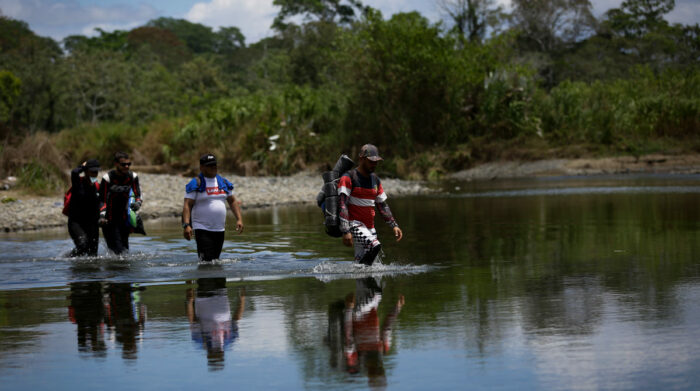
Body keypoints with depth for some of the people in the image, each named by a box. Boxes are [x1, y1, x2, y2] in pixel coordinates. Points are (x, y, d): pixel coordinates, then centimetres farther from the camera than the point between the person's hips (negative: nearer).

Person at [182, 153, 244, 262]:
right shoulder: (196, 184, -5)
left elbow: (233, 201, 19)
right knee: (206, 262, -16)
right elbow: (187, 205, -10)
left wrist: (239, 219, 6)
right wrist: (186, 225, -22)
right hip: (202, 229, -6)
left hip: (220, 229, 6)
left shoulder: (223, 182, 13)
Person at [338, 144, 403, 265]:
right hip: (353, 224, -7)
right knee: (375, 246, -29)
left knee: (362, 262, 1)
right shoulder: (348, 178, -8)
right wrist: (345, 232, -24)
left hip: (370, 227, 7)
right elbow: (342, 206, -15)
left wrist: (394, 225, 12)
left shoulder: (375, 180, 15)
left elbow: (383, 206, 22)